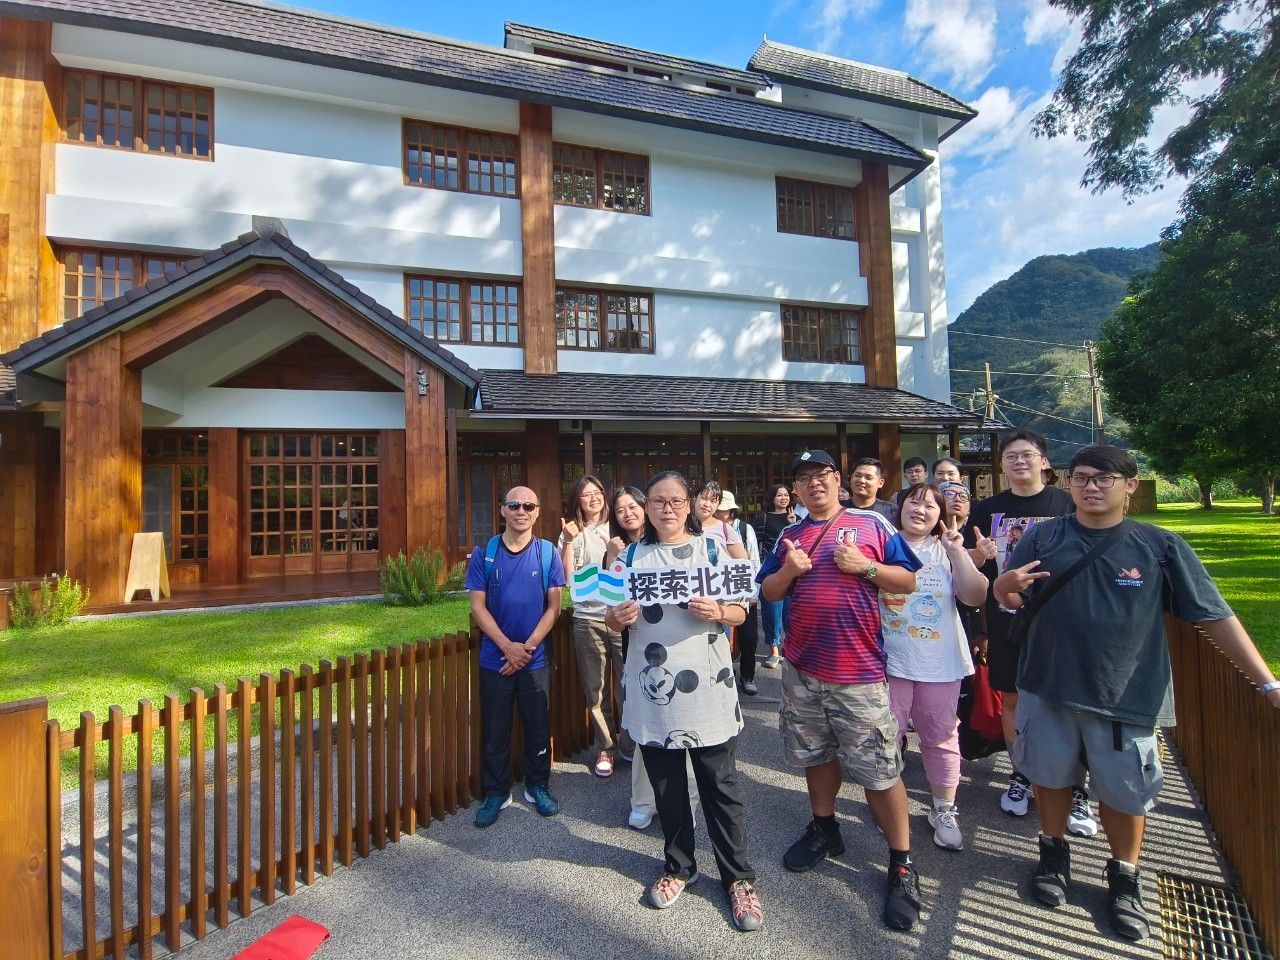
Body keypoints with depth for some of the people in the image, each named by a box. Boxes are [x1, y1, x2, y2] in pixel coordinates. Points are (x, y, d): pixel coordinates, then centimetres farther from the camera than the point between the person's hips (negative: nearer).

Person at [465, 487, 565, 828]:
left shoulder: (548, 553, -4)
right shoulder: (484, 554, -4)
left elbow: (553, 606, -4)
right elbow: (478, 605, -5)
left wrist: (528, 647, -12)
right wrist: (507, 646, -14)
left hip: (536, 659, 0)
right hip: (494, 658, 0)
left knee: (538, 727, 12)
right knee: (495, 730, 11)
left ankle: (538, 786, 32)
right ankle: (496, 793, 29)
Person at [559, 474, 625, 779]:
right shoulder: (572, 533, 6)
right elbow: (567, 576, -5)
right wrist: (568, 541, -14)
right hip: (588, 618, 0)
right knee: (596, 689, 8)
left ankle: (631, 744, 20)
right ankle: (604, 748, 24)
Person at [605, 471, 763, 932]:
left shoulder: (713, 548, 0)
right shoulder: (632, 556, 6)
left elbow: (741, 612, 0)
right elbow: (614, 619, 8)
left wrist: (718, 612, -21)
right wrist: (617, 617, -14)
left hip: (707, 688, -2)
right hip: (653, 690, 2)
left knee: (720, 785, 8)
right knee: (666, 785, 16)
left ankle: (738, 877, 27)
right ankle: (679, 866, 37)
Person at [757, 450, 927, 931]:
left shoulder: (872, 524, -2)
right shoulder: (789, 535, 8)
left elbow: (908, 581, -2)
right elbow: (768, 593, 10)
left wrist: (864, 566, -17)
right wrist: (788, 571, -10)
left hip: (859, 671, -4)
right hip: (802, 668, 4)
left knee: (880, 770, 3)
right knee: (815, 754, 19)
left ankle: (902, 864, 22)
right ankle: (824, 828, 41)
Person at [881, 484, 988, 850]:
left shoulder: (947, 550, 4)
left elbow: (975, 597, -7)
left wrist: (958, 551, -13)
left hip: (940, 663, 2)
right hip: (890, 660, -2)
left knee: (941, 737, 13)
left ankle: (944, 810, 30)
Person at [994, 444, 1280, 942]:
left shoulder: (1161, 546, -5)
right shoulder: (1043, 537, -4)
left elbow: (1216, 617, -2)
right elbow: (1011, 600, -1)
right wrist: (1007, 583, -25)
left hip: (1126, 695, 0)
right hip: (1049, 688, 1)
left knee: (1123, 792, 15)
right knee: (1051, 776, 16)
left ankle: (1124, 878, 40)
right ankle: (1054, 853, 41)